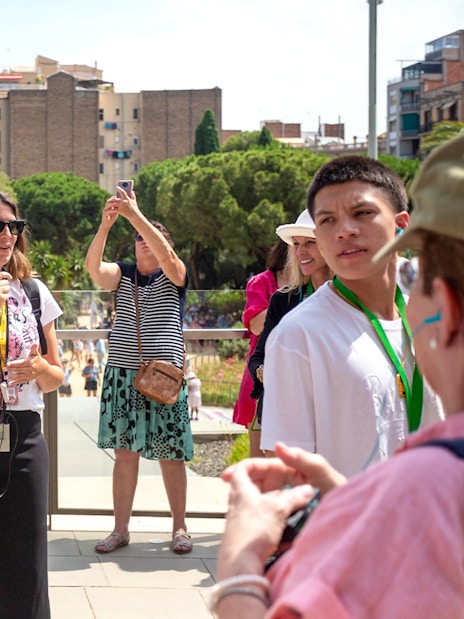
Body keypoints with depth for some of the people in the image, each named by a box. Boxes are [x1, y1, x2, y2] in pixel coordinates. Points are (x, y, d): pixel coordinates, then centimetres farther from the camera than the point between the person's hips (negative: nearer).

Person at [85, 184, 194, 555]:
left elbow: (166, 254, -19)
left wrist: (135, 214, -26)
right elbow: (93, 266, -10)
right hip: (122, 374, 2)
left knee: (170, 454, 1)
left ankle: (180, 527, 12)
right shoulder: (122, 275, 11)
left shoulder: (174, 276, 4)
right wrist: (105, 224, -25)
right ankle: (120, 529, 9)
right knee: (125, 452, 2)